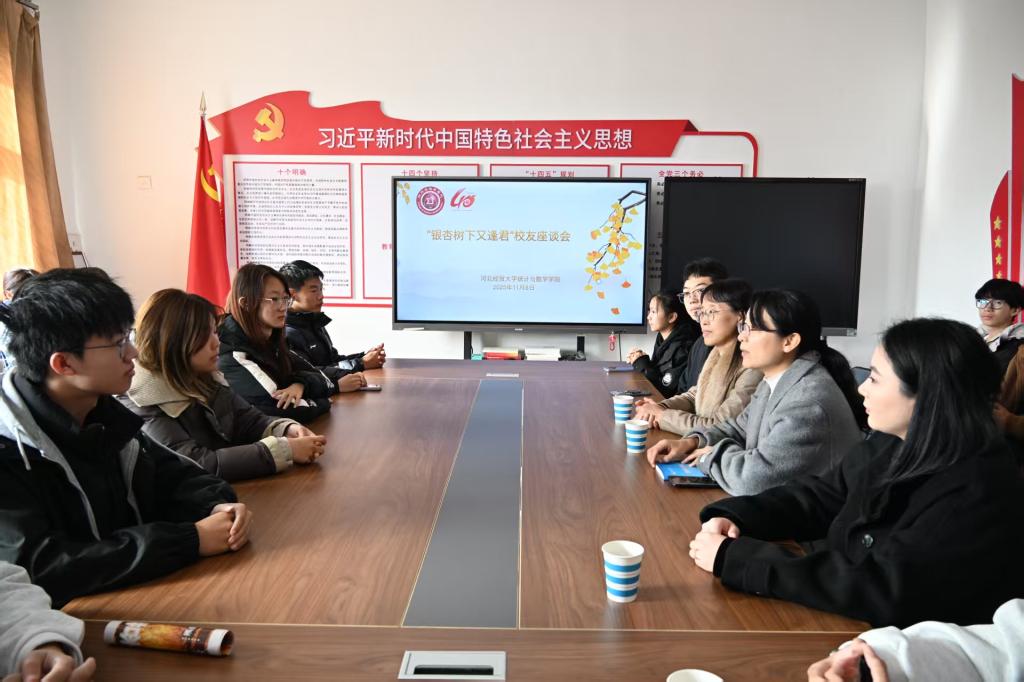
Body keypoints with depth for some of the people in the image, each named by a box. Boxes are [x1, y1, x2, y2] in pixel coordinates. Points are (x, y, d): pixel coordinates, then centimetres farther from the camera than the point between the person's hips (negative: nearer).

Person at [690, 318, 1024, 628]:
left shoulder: (978, 494, -25)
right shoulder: (888, 446, 0)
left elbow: (882, 589, -30)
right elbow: (816, 497, 9)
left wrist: (735, 558, -29)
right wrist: (732, 517, -9)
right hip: (841, 623, 7)